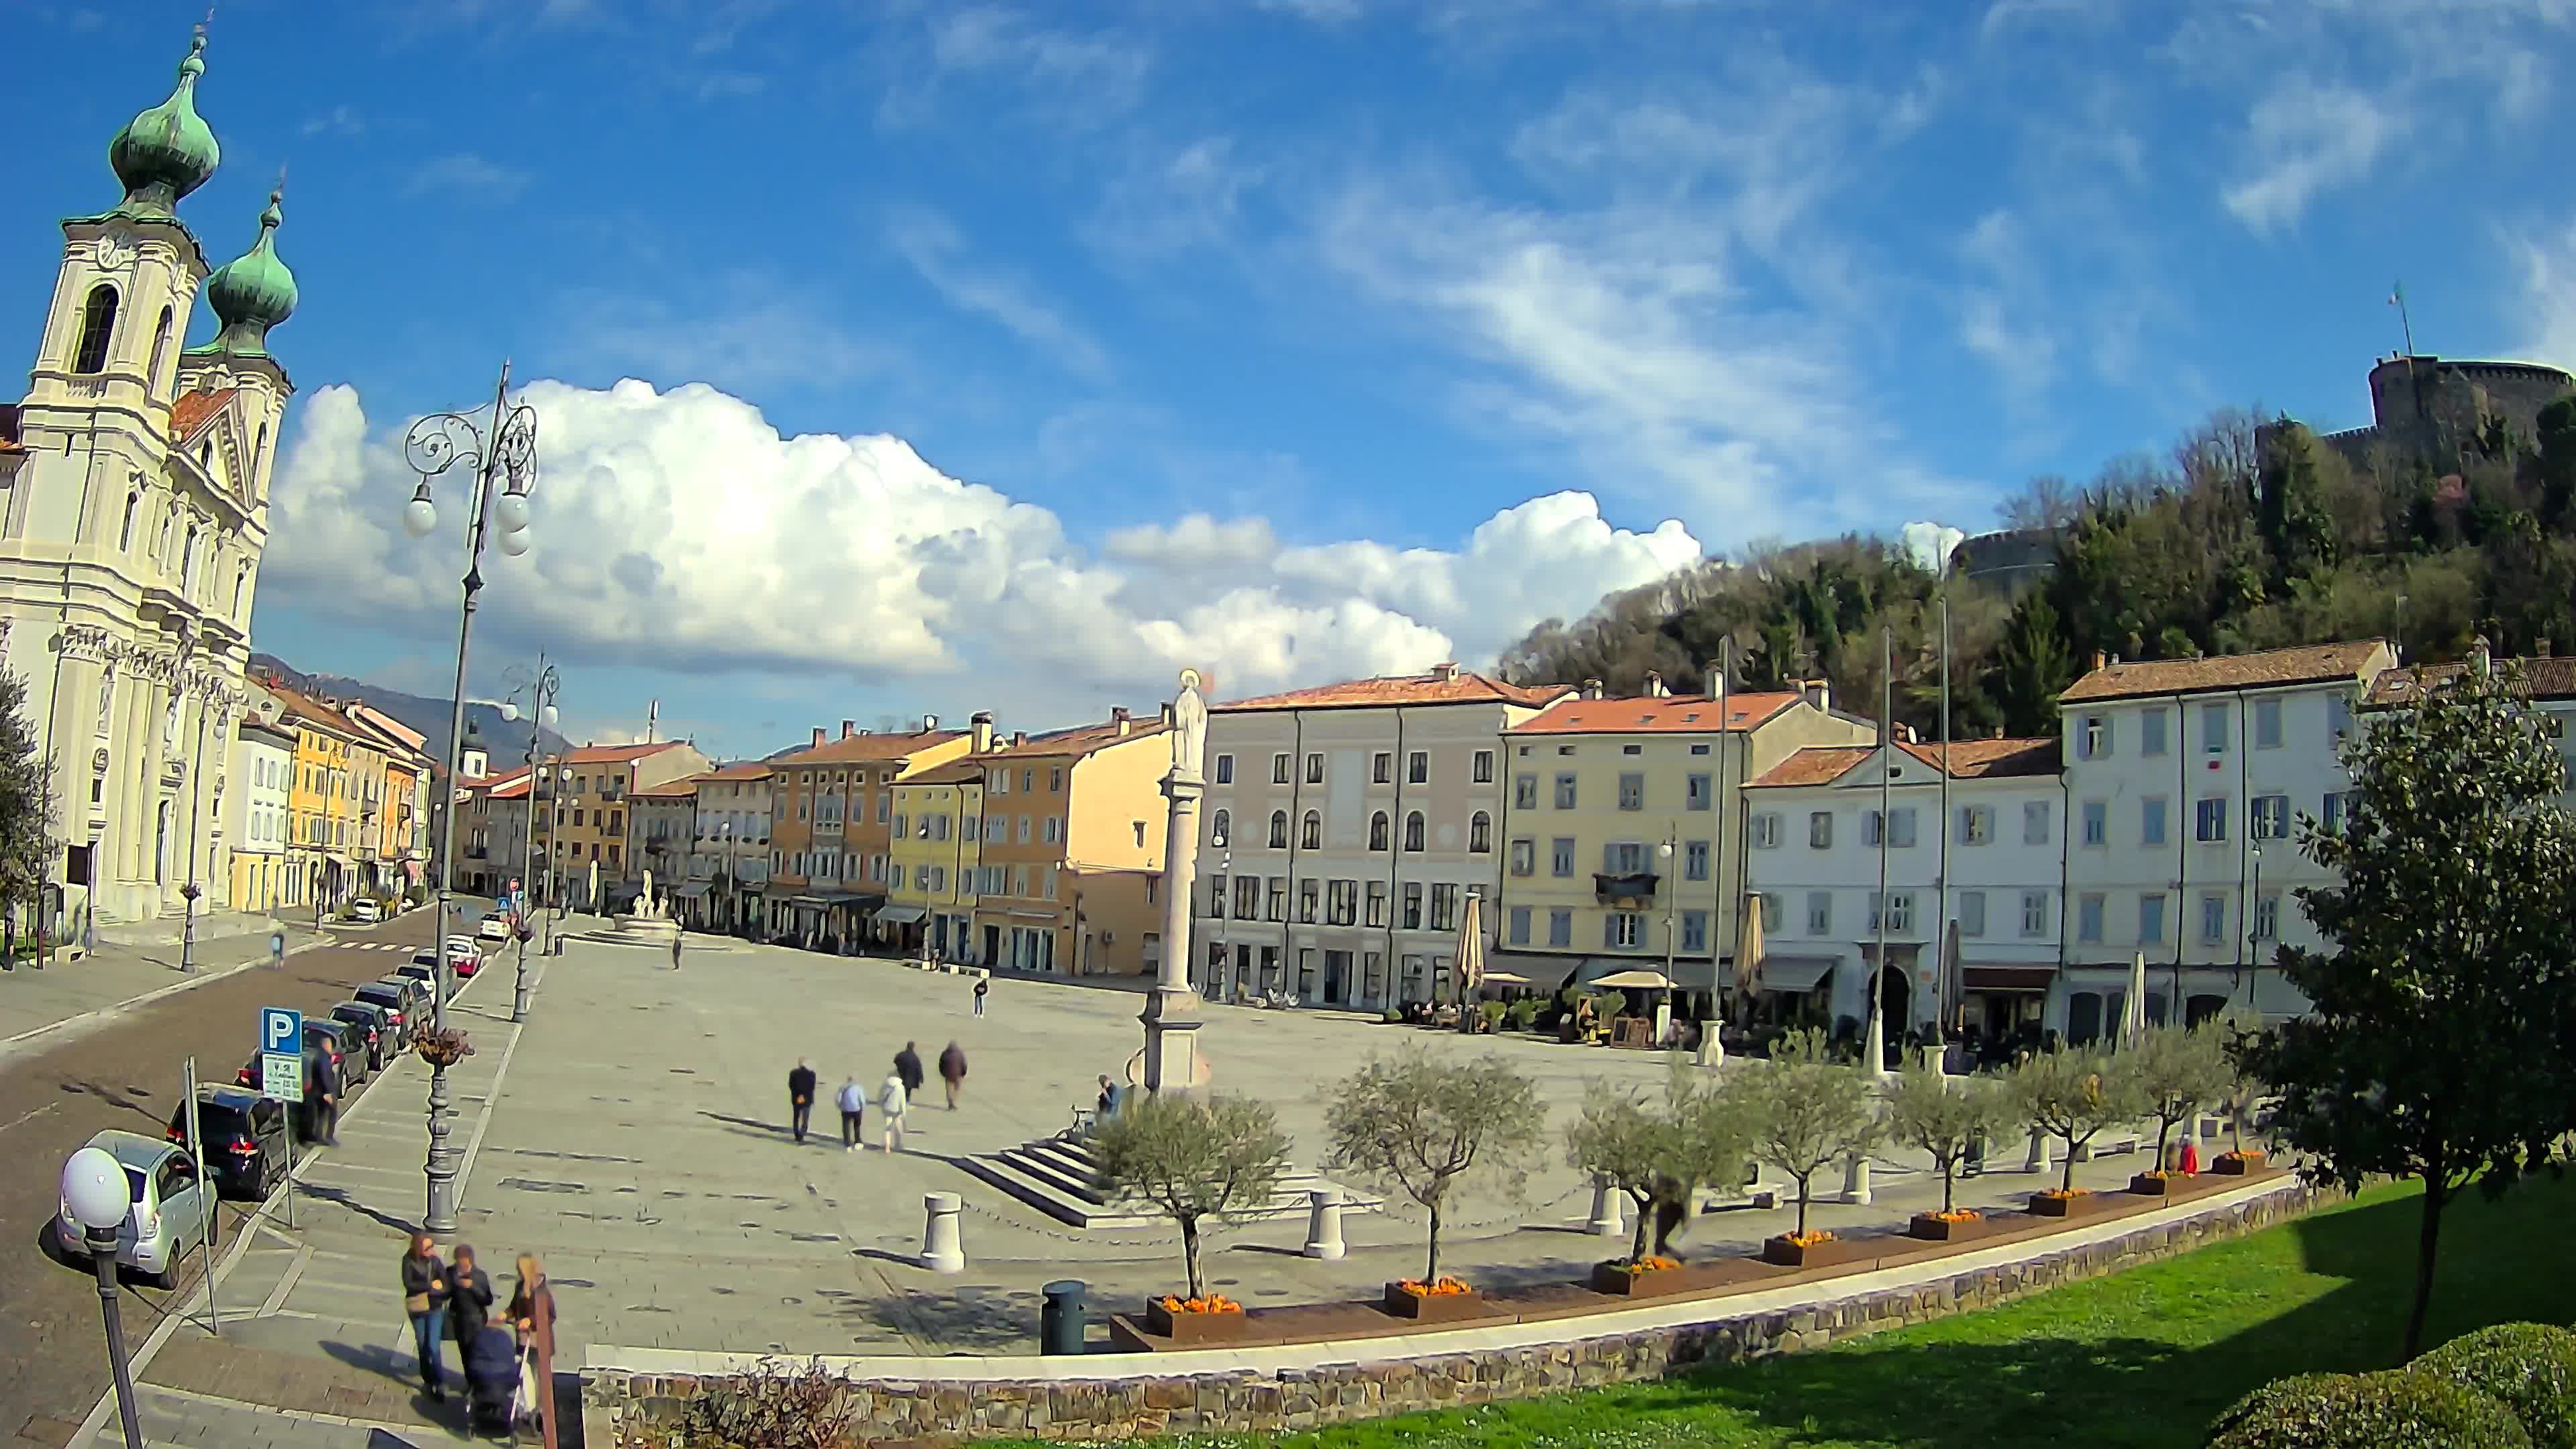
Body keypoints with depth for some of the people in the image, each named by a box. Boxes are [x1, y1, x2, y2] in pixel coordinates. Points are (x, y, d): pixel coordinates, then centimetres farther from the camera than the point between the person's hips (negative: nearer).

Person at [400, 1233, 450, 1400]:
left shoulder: (434, 1259, -7)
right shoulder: (409, 1260, -10)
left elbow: (446, 1284, -9)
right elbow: (408, 1284, -16)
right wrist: (430, 1286, -18)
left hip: (435, 1308, -1)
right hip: (417, 1309, 1)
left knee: (433, 1347, -10)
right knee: (422, 1347, 14)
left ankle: (439, 1383, -3)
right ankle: (428, 1380, 29)